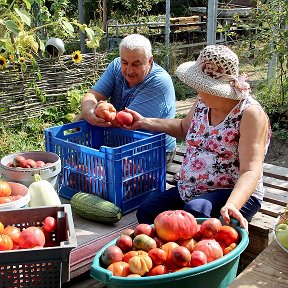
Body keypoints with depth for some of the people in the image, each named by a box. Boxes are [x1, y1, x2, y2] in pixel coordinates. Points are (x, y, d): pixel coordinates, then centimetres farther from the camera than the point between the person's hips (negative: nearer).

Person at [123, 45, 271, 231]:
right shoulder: (203, 102, 4)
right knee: (147, 209, -17)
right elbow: (184, 128, 26)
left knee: (194, 211, -36)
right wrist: (144, 122, 17)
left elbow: (251, 171, -24)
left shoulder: (250, 113, -17)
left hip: (235, 194, -6)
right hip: (191, 190, 7)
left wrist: (232, 205, -42)